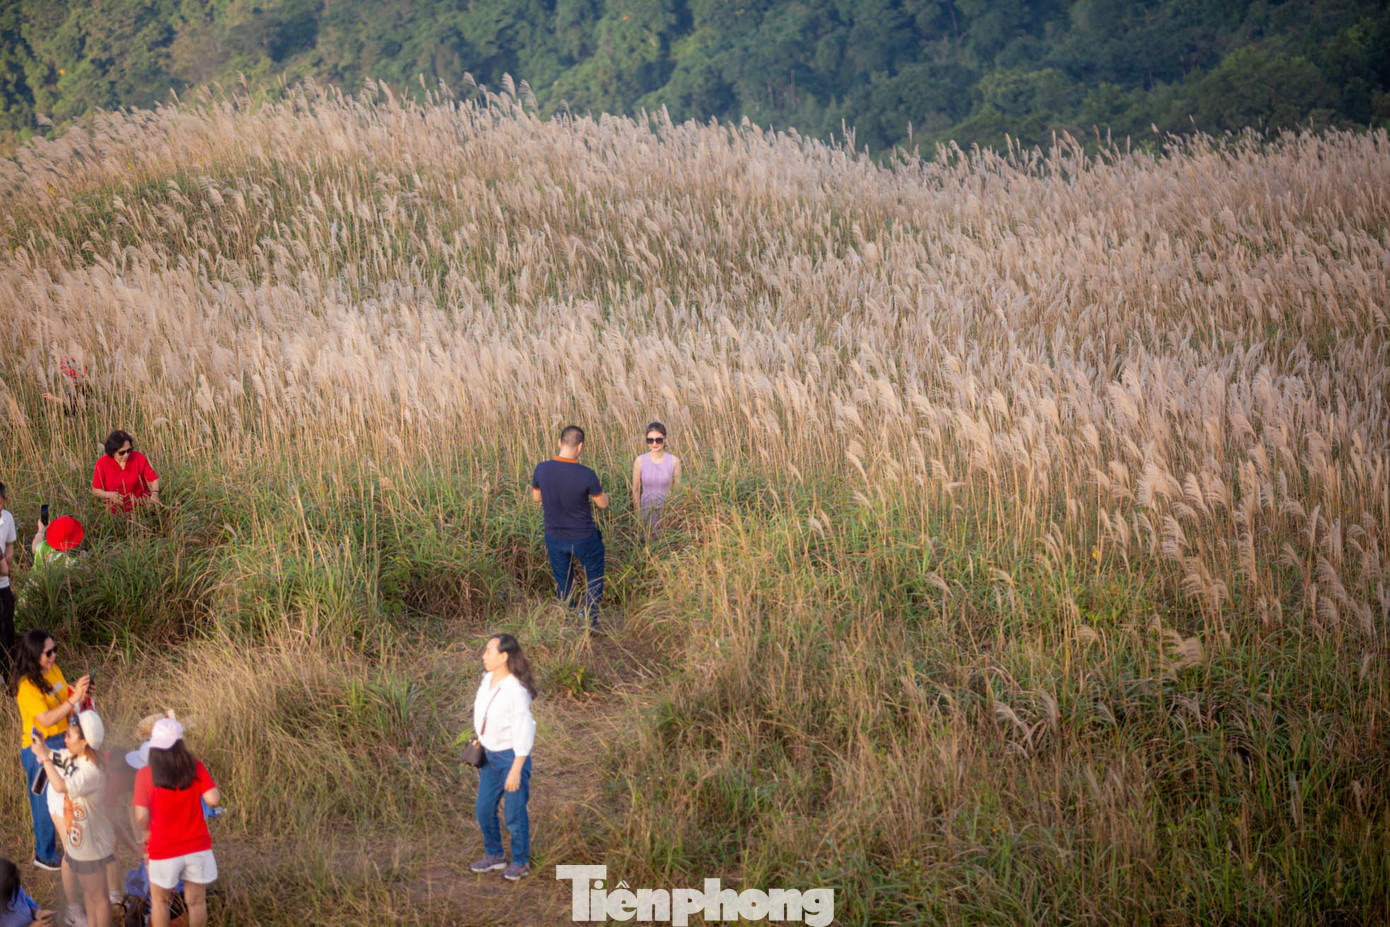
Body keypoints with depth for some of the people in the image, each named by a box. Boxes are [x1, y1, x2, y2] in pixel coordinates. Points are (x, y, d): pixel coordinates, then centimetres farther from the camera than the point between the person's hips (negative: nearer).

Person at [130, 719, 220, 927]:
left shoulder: (145, 775, -12)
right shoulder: (195, 767, -9)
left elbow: (141, 817, -15)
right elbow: (213, 799, -12)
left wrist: (145, 833, 6)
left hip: (163, 851, -1)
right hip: (198, 847, 1)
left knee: (160, 900, 19)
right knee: (196, 900, 15)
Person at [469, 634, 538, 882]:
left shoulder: (516, 691, -25)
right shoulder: (488, 679, -1)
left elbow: (525, 733, -21)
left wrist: (516, 771, -19)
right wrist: (481, 745, 19)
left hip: (513, 756, -8)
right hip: (491, 756, 8)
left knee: (515, 814, 6)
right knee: (484, 810, 15)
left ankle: (521, 862, 25)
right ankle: (495, 856, 35)